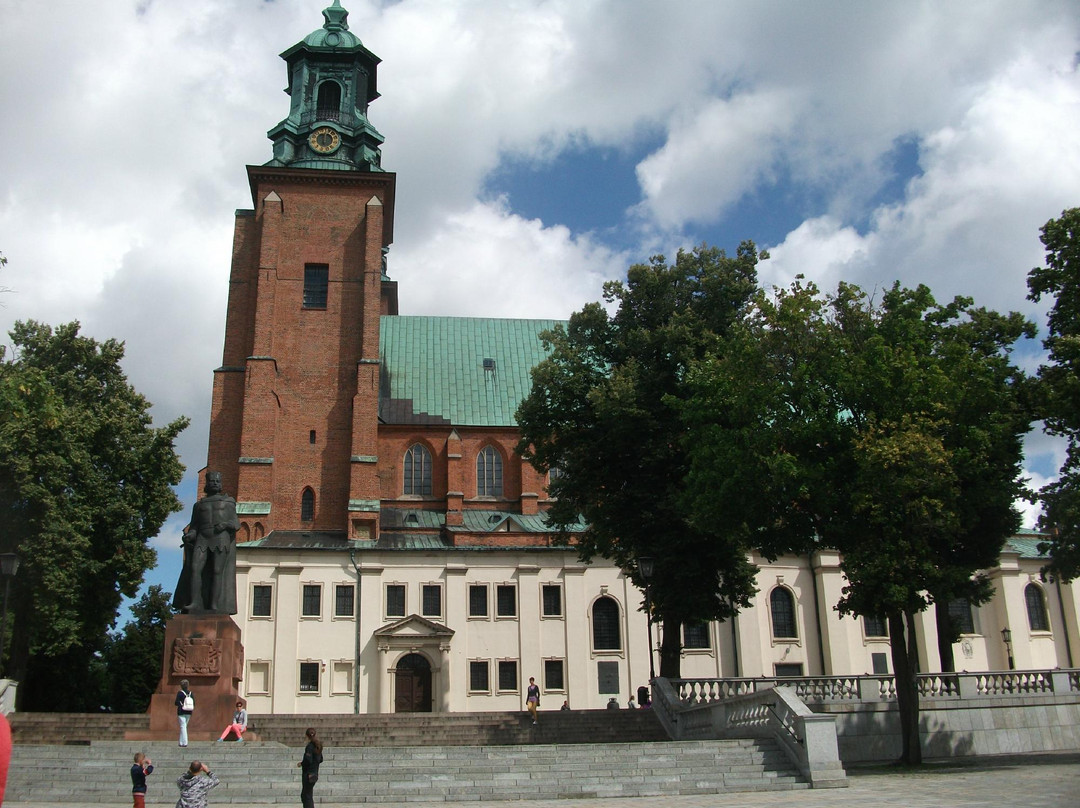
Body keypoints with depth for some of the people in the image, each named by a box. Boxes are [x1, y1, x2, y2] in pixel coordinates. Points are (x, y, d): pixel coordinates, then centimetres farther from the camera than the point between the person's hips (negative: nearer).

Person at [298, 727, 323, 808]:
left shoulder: (309, 746, -17)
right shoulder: (317, 745, 9)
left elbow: (308, 760, -23)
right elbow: (320, 759, 15)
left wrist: (301, 763, -6)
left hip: (308, 774, -8)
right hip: (315, 773, 8)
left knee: (306, 796, -1)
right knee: (304, 794, 19)